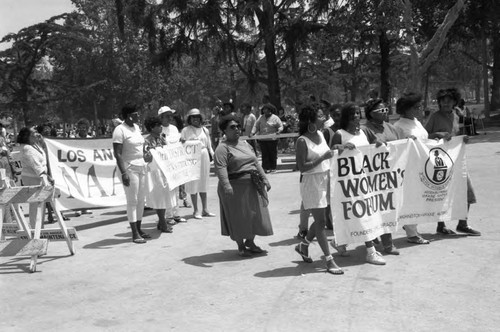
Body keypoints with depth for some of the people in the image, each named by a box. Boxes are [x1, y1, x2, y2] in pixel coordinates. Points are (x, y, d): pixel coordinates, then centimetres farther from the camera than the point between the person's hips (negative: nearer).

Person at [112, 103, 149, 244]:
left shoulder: (136, 127, 13)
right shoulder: (120, 130, -12)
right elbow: (117, 154, -16)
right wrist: (123, 173, -23)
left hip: (141, 167, 8)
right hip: (129, 168, -8)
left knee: (141, 200, 10)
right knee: (132, 201, -4)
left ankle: (139, 229, 20)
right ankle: (135, 234, 0)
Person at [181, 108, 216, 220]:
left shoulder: (204, 130, 11)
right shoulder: (186, 130, -1)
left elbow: (209, 145, 16)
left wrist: (213, 155, 5)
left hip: (204, 157, 4)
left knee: (204, 183, 10)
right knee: (193, 184, -2)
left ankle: (205, 209, 19)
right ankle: (196, 210, 6)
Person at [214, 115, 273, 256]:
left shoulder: (245, 144, 16)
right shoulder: (223, 148, -9)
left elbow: (256, 163, 22)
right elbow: (220, 168, -23)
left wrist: (264, 179, 16)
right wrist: (226, 185, -35)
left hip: (253, 186, 7)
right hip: (236, 187, -7)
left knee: (255, 215, 10)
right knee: (239, 217, 1)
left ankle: (250, 242, 25)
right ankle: (240, 246, 15)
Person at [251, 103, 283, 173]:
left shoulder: (275, 118, 2)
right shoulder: (261, 117, 12)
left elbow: (280, 126, 3)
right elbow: (256, 126, 13)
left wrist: (278, 131, -18)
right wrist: (253, 133, -1)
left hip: (272, 139, -3)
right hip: (262, 139, 3)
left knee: (273, 154, 2)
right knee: (264, 154, 0)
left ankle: (273, 168, 11)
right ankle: (266, 168, 3)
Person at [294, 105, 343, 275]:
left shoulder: (321, 134, 8)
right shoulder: (302, 141, -15)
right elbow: (302, 167, -19)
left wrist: (335, 151, 6)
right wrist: (323, 157, -22)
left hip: (325, 179, 8)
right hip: (311, 182, -8)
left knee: (321, 219, 15)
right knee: (320, 221, -4)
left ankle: (303, 245, 37)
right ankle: (329, 260, 1)